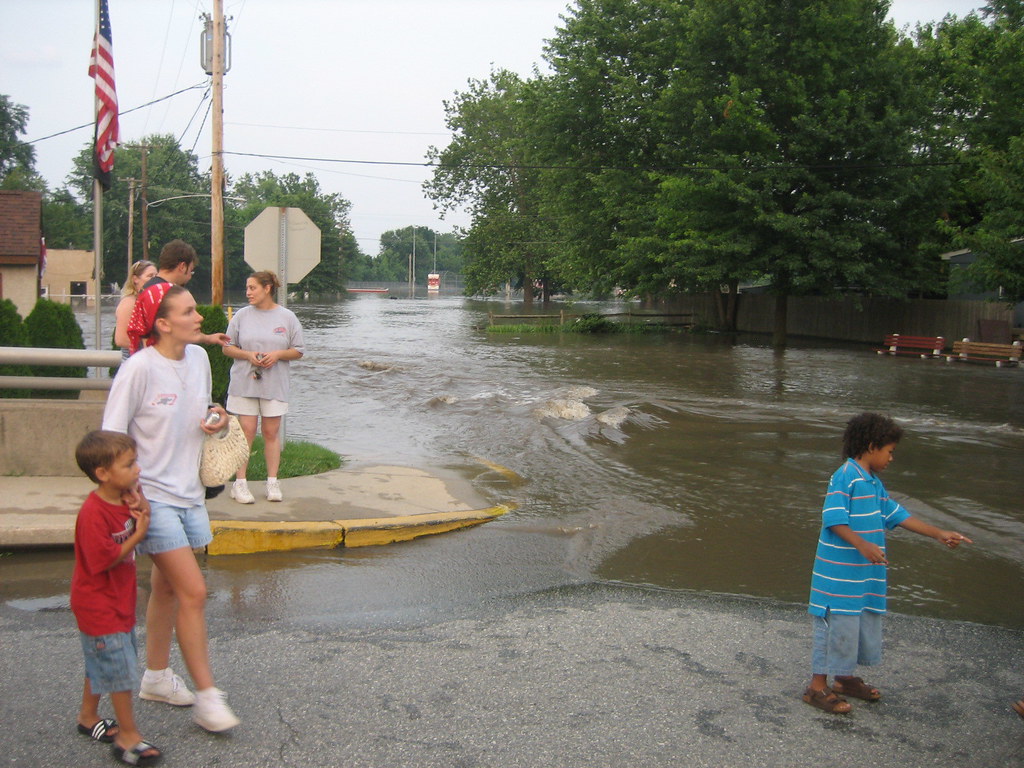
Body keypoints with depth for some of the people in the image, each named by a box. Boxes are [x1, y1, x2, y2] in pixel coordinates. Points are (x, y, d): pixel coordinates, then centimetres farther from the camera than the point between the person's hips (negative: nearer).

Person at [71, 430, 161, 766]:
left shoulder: (126, 498, 0)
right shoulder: (93, 514, -28)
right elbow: (105, 561, -27)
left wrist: (143, 508, -10)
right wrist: (138, 534, -22)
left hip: (119, 602, 9)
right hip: (99, 606, -9)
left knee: (100, 662, 24)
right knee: (120, 669, -2)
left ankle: (88, 716, 42)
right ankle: (128, 736, 9)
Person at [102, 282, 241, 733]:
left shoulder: (198, 358, 4)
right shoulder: (139, 369, -18)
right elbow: (111, 438, -13)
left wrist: (215, 420, -2)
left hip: (187, 493, 7)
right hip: (153, 496, -7)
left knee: (168, 587, 18)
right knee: (193, 592, -9)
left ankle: (156, 677, 35)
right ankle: (207, 696, 2)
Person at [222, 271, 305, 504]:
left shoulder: (287, 317, 3)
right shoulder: (242, 315, 4)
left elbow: (298, 351, 6)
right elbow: (227, 347, 7)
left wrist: (278, 354, -13)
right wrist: (248, 355, -11)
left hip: (275, 385, 0)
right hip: (244, 383, 0)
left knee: (271, 432, 4)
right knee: (247, 431, -1)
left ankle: (272, 482, 12)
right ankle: (240, 483, 6)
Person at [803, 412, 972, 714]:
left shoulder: (874, 483, 15)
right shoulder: (845, 476, -14)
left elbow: (897, 515, 21)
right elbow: (834, 518, -21)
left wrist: (939, 534, 20)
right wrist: (862, 544, -31)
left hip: (866, 574, 10)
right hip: (841, 573, -10)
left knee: (863, 625, 17)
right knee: (836, 625, -5)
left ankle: (845, 678, 32)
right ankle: (818, 686, 4)